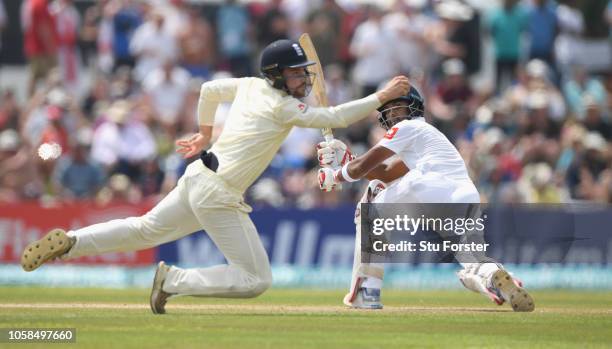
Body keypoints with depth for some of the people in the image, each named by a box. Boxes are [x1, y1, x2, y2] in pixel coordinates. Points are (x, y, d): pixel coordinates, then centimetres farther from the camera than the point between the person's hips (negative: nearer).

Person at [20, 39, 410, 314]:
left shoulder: (251, 86, 11)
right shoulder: (283, 106, -14)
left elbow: (210, 89, 25)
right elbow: (336, 117, -18)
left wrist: (205, 133, 37)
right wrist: (382, 97, -15)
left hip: (198, 176, 9)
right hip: (218, 195, -9)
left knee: (145, 230, 23)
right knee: (257, 279, -7)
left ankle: (68, 242, 12)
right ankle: (174, 281, -6)